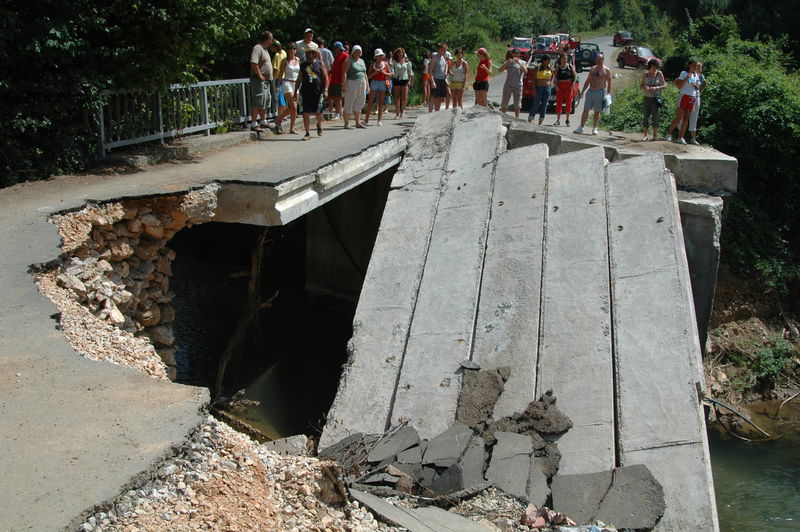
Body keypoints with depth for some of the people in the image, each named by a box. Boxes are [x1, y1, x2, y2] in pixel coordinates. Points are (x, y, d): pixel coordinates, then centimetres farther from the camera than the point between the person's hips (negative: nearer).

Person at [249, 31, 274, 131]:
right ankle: (254, 124, -11)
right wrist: (259, 75, -20)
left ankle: (263, 122, 25)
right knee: (257, 103, -11)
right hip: (259, 81, -10)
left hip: (266, 80, 10)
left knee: (266, 102, 16)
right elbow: (253, 63, -24)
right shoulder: (257, 48, -12)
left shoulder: (265, 49, 19)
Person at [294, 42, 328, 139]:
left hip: (317, 92, -2)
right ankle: (307, 133, 3)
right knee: (306, 113, -3)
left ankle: (319, 125, 34)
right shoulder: (303, 65, 9)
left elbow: (325, 78, 4)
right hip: (305, 92, 2)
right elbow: (299, 79, 15)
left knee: (318, 112, 1)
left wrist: (325, 90, -5)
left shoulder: (320, 64, 3)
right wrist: (296, 91, 10)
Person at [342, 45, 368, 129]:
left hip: (362, 85, 7)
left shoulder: (362, 61, 18)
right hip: (352, 84, -7)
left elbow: (365, 74, 21)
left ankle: (358, 122, 14)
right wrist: (344, 84, -21)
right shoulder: (348, 60, -4)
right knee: (349, 104, -4)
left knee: (359, 105, 9)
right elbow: (344, 72, -12)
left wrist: (367, 85, 15)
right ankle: (346, 123, -2)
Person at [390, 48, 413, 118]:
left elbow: (410, 71, 13)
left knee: (404, 97, -4)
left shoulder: (407, 61, 8)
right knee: (397, 97, -2)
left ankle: (402, 110, 18)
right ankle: (397, 112, 4)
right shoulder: (394, 61, 5)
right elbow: (391, 69, -1)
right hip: (396, 80, -1)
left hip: (405, 80, 1)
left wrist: (410, 80, 7)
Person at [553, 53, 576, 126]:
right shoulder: (558, 67, 7)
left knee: (568, 102, 0)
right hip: (560, 86, 1)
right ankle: (558, 120, 7)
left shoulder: (570, 66, 4)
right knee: (559, 102, 1)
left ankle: (567, 120, 8)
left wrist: (573, 84, -8)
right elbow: (555, 77, 6)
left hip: (568, 86, -1)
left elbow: (575, 76, 5)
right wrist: (556, 85, -8)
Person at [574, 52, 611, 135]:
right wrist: (582, 91, 10)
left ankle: (595, 128, 12)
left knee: (597, 111, 3)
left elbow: (609, 83, -1)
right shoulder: (593, 68, 12)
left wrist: (608, 95, -8)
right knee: (586, 110, 1)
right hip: (590, 91, 4)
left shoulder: (606, 70, -1)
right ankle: (581, 128, 2)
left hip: (600, 92, -4)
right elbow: (587, 81, 16)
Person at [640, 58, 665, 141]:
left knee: (655, 115, -9)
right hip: (647, 97, 2)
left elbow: (664, 85, -2)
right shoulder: (645, 74, 3)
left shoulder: (659, 73, -3)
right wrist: (645, 87, -15)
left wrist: (656, 88, -19)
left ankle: (655, 135, -7)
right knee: (646, 115, 3)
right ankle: (645, 134, 9)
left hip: (656, 97, -2)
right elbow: (640, 86, 7)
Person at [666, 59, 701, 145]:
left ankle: (680, 138, 1)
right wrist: (686, 78, -19)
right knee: (679, 117, -9)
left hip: (692, 98, 5)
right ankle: (669, 133, 4)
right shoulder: (684, 73, -1)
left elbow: (698, 88, 19)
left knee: (686, 119, 1)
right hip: (684, 96, -5)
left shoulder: (696, 75, 15)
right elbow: (679, 86, -9)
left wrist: (695, 85, -2)